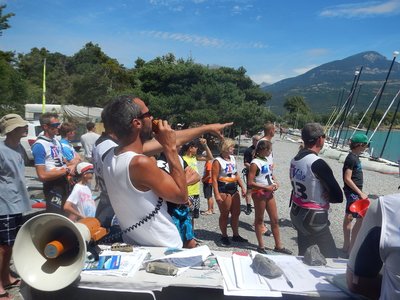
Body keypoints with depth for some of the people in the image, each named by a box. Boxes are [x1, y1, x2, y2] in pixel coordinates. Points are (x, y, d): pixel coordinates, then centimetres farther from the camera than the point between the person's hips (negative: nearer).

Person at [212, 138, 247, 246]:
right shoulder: (217, 161, -12)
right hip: (223, 191, -7)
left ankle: (236, 235, 27)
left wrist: (242, 187, 13)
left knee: (236, 213, 12)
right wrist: (217, 194, -22)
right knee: (224, 214, 3)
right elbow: (214, 179, -16)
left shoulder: (232, 158, 10)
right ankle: (224, 236, 19)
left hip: (234, 189, 7)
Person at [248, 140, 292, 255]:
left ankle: (278, 246, 23)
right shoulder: (255, 163, -16)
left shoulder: (267, 161, 8)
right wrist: (266, 188, -20)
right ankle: (261, 246, 20)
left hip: (269, 193, 8)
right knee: (259, 219, 7)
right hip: (259, 193, -8)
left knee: (275, 219, 12)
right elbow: (250, 183, -20)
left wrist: (275, 183, 3)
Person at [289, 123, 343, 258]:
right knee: (332, 258, 6)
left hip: (296, 213, 8)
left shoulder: (294, 160, 3)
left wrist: (320, 196, -2)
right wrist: (326, 197, 1)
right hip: (314, 219, -8)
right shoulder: (318, 163, -20)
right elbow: (338, 197, -18)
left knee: (303, 255, 17)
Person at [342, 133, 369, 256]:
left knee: (349, 217, 15)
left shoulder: (354, 157, 11)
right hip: (352, 192, -10)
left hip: (354, 192, 10)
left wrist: (360, 192, 19)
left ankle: (347, 246, 26)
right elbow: (347, 178, -21)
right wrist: (361, 193, -19)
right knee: (361, 218, -9)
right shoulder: (351, 158, -18)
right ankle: (351, 248, -2)